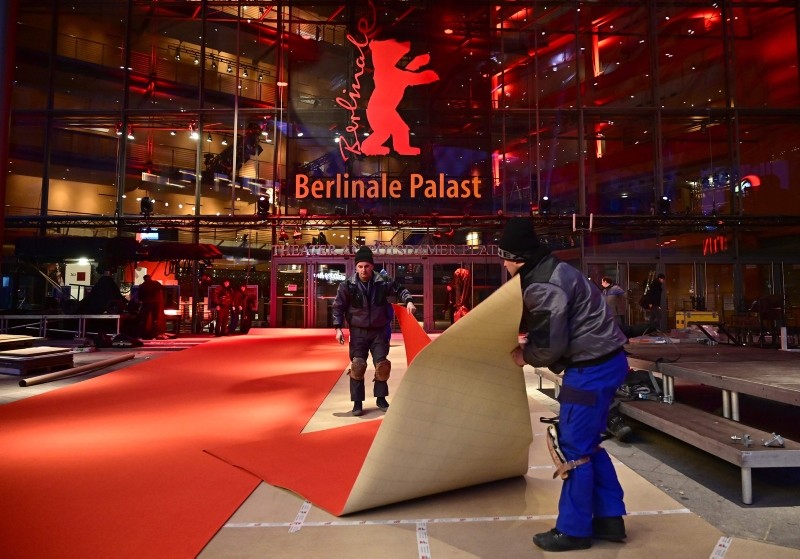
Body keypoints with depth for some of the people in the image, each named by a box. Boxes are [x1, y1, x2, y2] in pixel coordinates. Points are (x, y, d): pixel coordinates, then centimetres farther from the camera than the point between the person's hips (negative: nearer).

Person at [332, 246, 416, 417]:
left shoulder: (383, 282, -8)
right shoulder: (347, 285, -10)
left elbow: (400, 289, 9)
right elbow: (338, 307, -2)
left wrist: (408, 301, -9)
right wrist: (338, 328, -9)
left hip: (379, 331, 1)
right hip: (358, 332, -1)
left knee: (382, 364, 2)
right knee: (357, 365, -6)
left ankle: (381, 398, 22)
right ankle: (357, 402, 6)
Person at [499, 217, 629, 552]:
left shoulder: (542, 286, -21)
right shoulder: (553, 270, 11)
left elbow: (550, 345, -20)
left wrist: (525, 355, -2)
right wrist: (529, 343, 7)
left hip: (592, 368, -10)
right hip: (605, 361, 10)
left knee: (574, 446, 1)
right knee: (587, 443, 19)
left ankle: (573, 530, 16)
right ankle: (609, 518, 30)